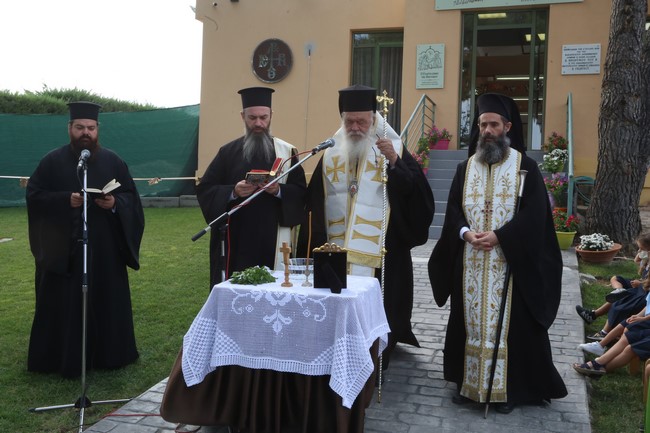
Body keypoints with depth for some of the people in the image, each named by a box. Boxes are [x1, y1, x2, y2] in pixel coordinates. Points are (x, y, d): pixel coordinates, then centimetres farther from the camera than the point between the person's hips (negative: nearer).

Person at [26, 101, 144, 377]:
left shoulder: (113, 161, 7)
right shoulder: (52, 161, 1)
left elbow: (131, 197, 6)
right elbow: (33, 195, -3)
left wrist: (115, 203, -15)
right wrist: (66, 200, -18)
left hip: (105, 249, 2)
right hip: (63, 249, -2)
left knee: (107, 302, 8)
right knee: (64, 305, 1)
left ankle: (107, 354, 21)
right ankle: (64, 359, 13)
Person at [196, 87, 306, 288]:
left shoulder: (287, 152, 7)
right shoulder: (228, 152, 8)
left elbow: (300, 192, 2)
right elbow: (204, 190, 3)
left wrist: (279, 190, -17)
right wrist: (233, 192, -14)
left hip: (272, 240, 0)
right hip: (235, 239, 0)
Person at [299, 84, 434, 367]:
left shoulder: (393, 150, 1)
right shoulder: (331, 154, 10)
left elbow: (419, 194, -10)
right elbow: (314, 201, 8)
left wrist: (395, 163, -22)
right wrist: (315, 242, 0)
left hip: (379, 253, -3)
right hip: (336, 252, 3)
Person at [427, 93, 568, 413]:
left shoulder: (525, 166, -1)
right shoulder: (465, 167, 11)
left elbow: (534, 212, -9)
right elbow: (453, 209, 7)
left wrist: (499, 236, -19)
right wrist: (466, 232, -13)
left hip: (510, 261, -3)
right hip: (470, 263, 4)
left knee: (508, 322, 0)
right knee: (471, 320, 8)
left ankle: (509, 388, 11)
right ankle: (469, 382, 19)